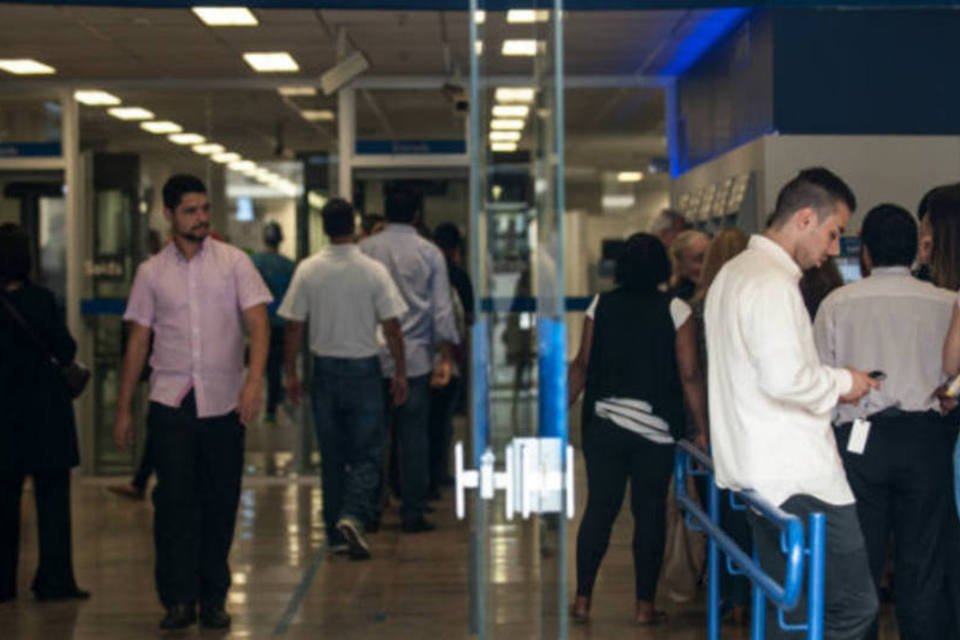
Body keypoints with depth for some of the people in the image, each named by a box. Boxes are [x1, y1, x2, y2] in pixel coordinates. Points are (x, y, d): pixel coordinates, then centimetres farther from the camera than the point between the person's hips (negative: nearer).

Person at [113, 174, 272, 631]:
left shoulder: (234, 262, 3)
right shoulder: (152, 272, 7)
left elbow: (258, 323, -5)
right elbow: (138, 342, 10)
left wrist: (254, 380, -21)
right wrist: (123, 410, 8)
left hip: (224, 402, 0)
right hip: (170, 402, 0)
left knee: (220, 504, 5)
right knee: (174, 501, -7)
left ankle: (213, 600, 16)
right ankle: (177, 599, 0)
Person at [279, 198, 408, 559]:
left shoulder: (308, 271, -4)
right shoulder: (373, 271, -9)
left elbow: (294, 326, -1)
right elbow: (391, 328, -7)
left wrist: (290, 372, 9)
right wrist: (400, 371, 3)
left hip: (325, 368, 2)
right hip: (364, 367, -2)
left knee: (332, 454, 12)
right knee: (367, 452, 5)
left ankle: (335, 533, 17)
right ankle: (352, 516, -17)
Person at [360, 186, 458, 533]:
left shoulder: (364, 250, 1)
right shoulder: (430, 253, 0)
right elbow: (442, 310, -2)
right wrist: (445, 358, 3)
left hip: (372, 358, 1)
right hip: (415, 359, -1)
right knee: (414, 438, 4)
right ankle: (413, 514, 5)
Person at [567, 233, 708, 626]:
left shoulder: (601, 306, 1)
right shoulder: (676, 310, -5)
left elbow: (582, 365, 1)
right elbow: (689, 376, -8)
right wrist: (703, 430, -3)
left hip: (603, 425, 2)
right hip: (656, 429, -2)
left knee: (598, 509, 9)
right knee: (650, 513, 7)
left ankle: (583, 599, 12)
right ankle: (645, 605, 10)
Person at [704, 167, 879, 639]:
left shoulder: (733, 274, 18)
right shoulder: (773, 283, -15)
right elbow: (785, 378, -25)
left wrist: (828, 382, 17)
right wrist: (841, 383, -8)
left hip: (758, 473, 11)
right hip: (796, 476, -11)